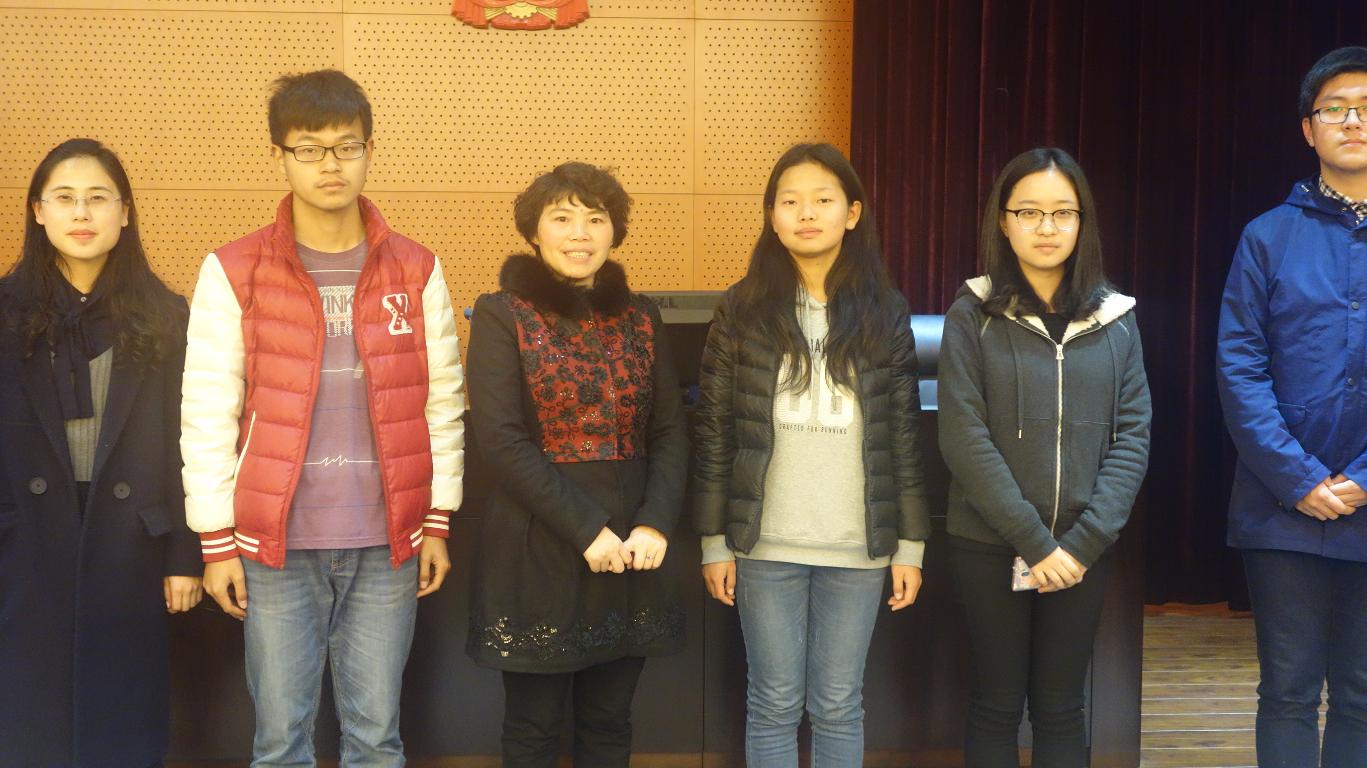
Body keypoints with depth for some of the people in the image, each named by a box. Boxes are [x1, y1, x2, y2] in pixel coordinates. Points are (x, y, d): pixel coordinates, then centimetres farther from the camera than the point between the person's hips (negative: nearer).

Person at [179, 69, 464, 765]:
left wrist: (438, 523, 6)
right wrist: (217, 542, -3)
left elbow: (442, 404, 8)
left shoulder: (415, 271, 5)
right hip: (275, 545, -1)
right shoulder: (233, 273, -1)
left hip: (387, 546, 1)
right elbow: (206, 416, -1)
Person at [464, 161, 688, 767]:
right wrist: (586, 529, -17)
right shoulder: (502, 315, -4)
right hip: (537, 552, -4)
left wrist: (656, 522, -10)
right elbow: (501, 440, -12)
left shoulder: (641, 317, 9)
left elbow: (670, 431, 7)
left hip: (629, 552, 4)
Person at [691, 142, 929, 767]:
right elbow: (714, 434, 0)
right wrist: (714, 543, -2)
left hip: (858, 548, 1)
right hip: (766, 545, -1)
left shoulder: (885, 313, 2)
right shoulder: (742, 311, -1)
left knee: (839, 706, 9)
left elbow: (904, 437, 4)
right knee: (773, 705, 7)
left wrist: (910, 544, 1)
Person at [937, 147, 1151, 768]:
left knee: (1061, 711, 11)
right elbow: (964, 438, -11)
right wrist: (1034, 542, -16)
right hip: (989, 547, -2)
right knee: (996, 707, 7)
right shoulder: (972, 314, -4)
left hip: (1081, 552, 2)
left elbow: (1133, 437, 0)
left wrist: (1085, 542, -11)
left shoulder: (1114, 320, 4)